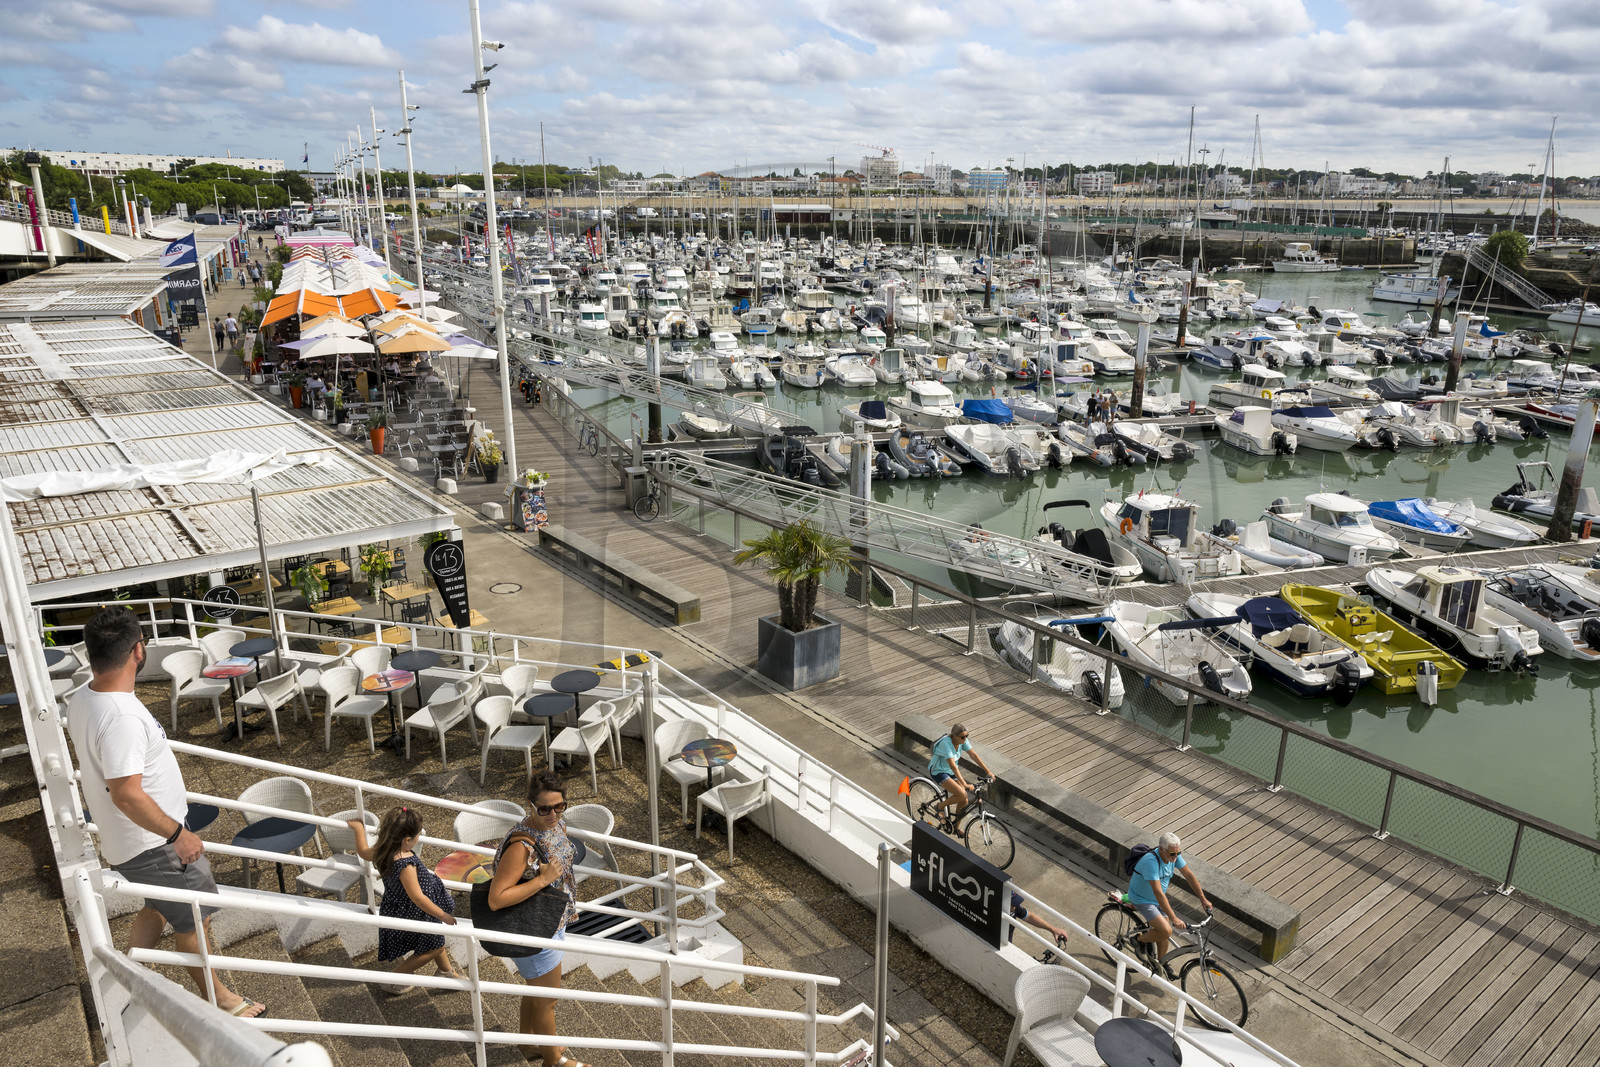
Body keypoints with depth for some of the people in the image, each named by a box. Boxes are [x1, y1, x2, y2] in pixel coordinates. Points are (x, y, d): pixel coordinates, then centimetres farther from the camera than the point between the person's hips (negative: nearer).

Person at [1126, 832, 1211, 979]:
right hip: (1142, 900, -7)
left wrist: (1203, 899, -3)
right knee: (1166, 930, -20)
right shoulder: (1151, 861, -38)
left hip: (1158, 899, 7)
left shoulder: (1174, 855, -15)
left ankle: (1161, 962, 38)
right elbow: (1158, 892, -40)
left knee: (1165, 935, 12)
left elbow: (1189, 875, -3)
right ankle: (1142, 939, 8)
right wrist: (1174, 919, -41)